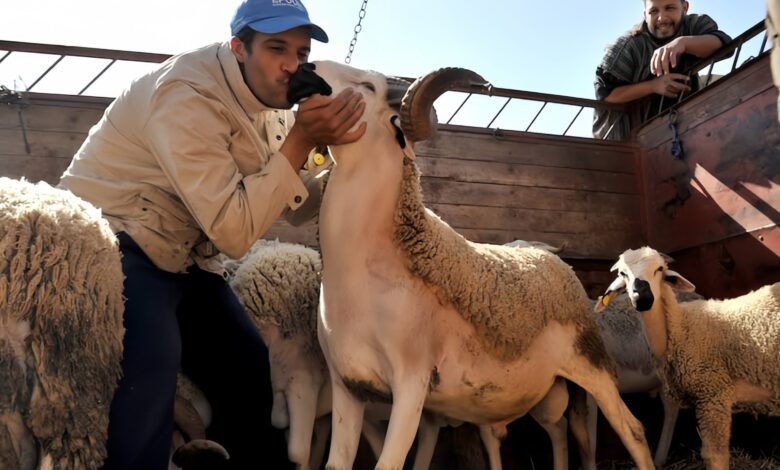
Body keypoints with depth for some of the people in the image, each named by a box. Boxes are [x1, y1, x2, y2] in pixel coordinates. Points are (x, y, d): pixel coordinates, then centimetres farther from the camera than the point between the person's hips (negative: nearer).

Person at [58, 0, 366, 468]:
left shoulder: (272, 103, 1)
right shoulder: (189, 95, -25)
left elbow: (297, 206, 3)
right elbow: (234, 230, -29)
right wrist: (301, 141, -30)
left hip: (183, 256, 8)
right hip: (114, 244, -8)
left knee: (249, 368, 11)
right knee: (150, 363, -34)